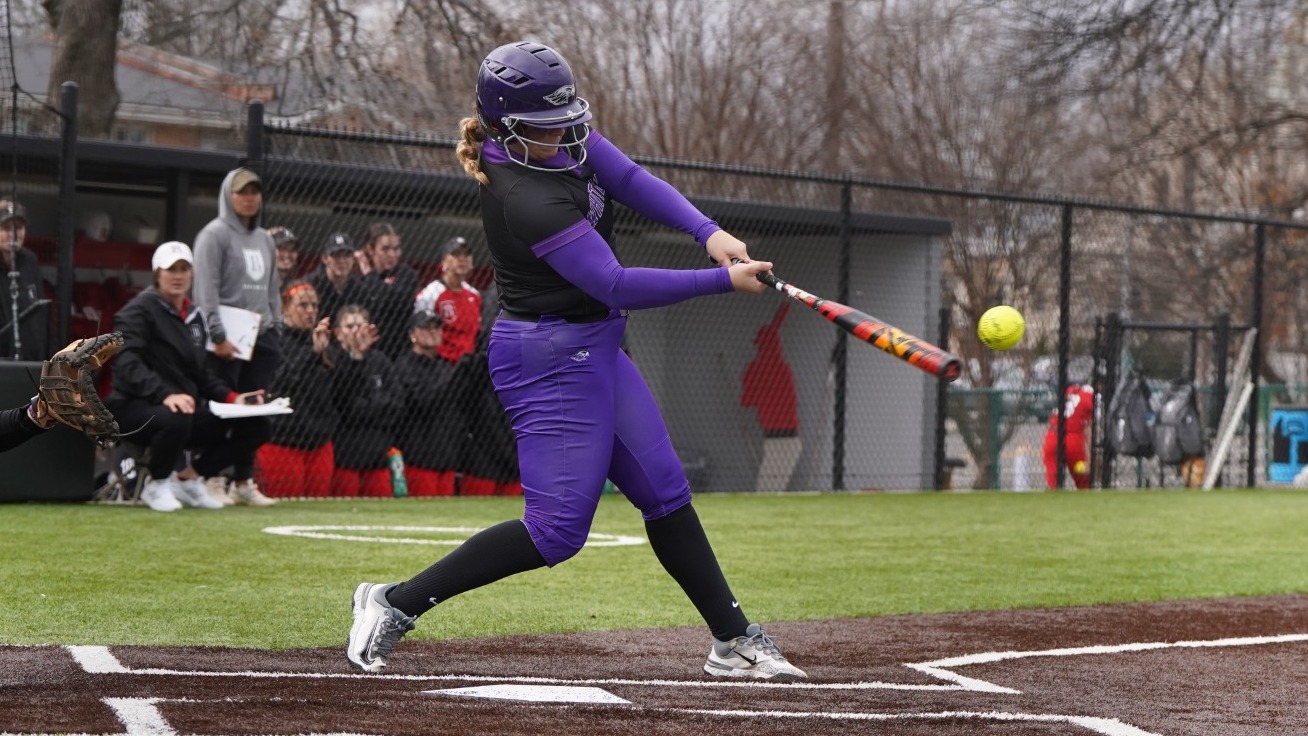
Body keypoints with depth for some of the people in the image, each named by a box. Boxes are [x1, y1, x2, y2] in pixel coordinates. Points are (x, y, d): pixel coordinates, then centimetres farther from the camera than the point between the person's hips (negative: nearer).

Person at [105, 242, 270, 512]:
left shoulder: (194, 317, 17)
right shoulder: (140, 310, -8)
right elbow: (128, 364, -22)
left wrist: (231, 398, 3)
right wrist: (166, 395, -37)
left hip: (188, 408, 8)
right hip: (133, 406, -8)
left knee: (256, 426, -5)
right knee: (176, 419, -42)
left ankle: (188, 479, 4)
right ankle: (156, 484, -13)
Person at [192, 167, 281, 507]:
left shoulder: (264, 239, 19)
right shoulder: (215, 234, -3)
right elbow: (207, 290, -11)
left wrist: (276, 333, 13)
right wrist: (218, 336, -18)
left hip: (260, 338, 7)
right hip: (226, 340, -7)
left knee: (256, 415, 5)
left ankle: (243, 482, 13)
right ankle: (214, 481, -2)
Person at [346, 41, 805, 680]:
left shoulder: (560, 140, -2)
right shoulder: (526, 200, -28)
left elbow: (633, 182, 2)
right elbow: (618, 286, -28)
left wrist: (708, 232, -14)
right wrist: (724, 280, -24)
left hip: (594, 350, 10)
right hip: (550, 358, -10)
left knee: (665, 491, 12)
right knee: (557, 530, -10)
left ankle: (734, 641, 18)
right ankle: (395, 604, -2)